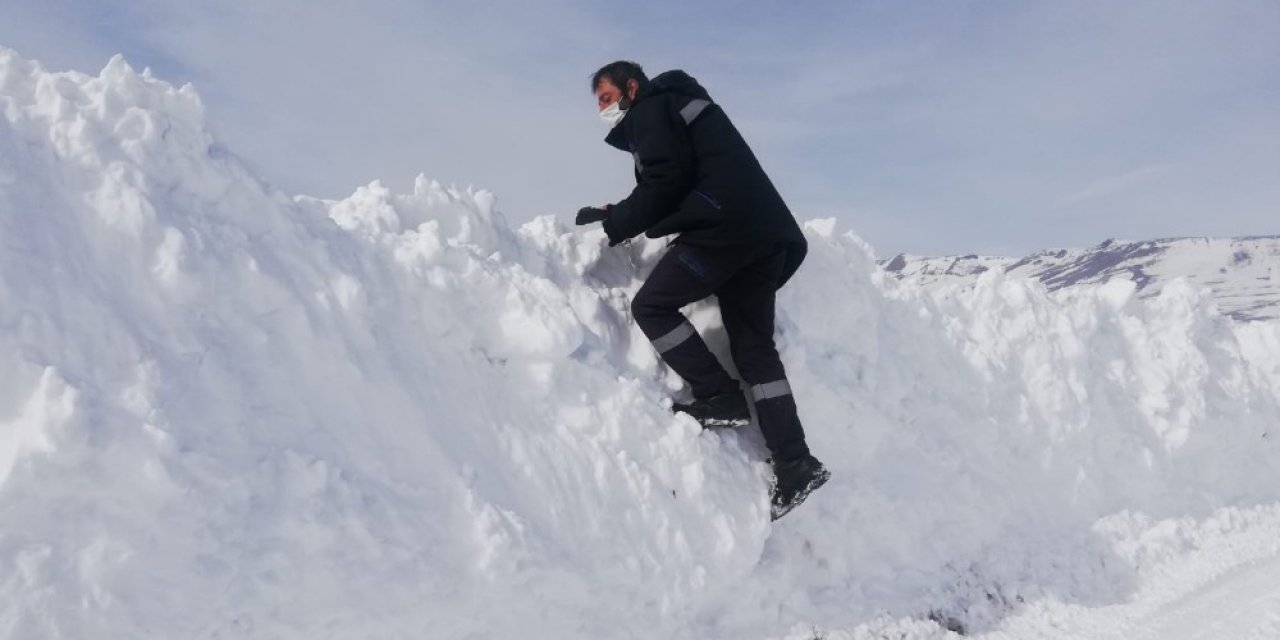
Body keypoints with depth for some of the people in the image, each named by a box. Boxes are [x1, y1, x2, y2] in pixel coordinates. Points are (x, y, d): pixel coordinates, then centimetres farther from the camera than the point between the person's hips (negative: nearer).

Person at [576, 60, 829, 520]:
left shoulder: (650, 111, 3)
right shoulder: (679, 107, 33)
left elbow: (665, 182, -10)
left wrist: (614, 224, -1)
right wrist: (618, 217, 22)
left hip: (724, 226, -10)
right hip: (765, 233, 10)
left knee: (652, 306, -1)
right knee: (754, 347, 8)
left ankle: (721, 397, -4)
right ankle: (795, 466, 4)